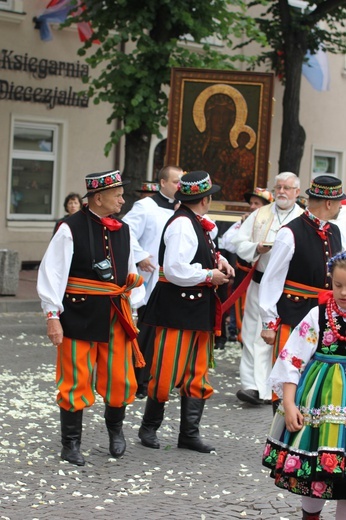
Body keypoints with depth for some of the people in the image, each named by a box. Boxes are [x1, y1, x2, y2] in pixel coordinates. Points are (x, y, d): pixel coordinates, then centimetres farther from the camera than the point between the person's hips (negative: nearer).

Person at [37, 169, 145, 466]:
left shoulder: (122, 230, 8)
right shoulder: (71, 229, -10)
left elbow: (131, 273, 18)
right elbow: (52, 273, -11)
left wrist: (133, 308, 13)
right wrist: (53, 316, -13)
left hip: (115, 315, 5)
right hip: (79, 315, -5)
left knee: (120, 380, 6)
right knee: (76, 382, 3)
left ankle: (115, 427, 34)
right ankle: (71, 444, 16)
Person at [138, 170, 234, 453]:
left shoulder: (198, 224, 12)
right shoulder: (182, 225, -18)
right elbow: (176, 270, -26)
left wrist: (217, 259, 10)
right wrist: (210, 275, -15)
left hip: (199, 308, 10)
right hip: (177, 308, -10)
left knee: (198, 372, 12)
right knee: (168, 372, -2)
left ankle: (190, 433, 19)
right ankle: (149, 427, 15)